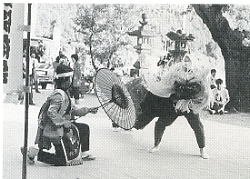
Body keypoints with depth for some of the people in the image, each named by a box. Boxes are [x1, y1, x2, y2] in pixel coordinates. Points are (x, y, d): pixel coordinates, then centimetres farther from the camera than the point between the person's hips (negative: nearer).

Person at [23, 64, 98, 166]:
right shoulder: (59, 95, -21)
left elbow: (72, 110, 20)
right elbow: (51, 112, -31)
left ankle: (84, 154, 27)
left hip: (62, 127, 10)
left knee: (84, 128, 18)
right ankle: (35, 153, -4)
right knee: (63, 161, -8)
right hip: (55, 131, -10)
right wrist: (64, 122, -25)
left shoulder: (64, 94, 11)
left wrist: (88, 110, 17)